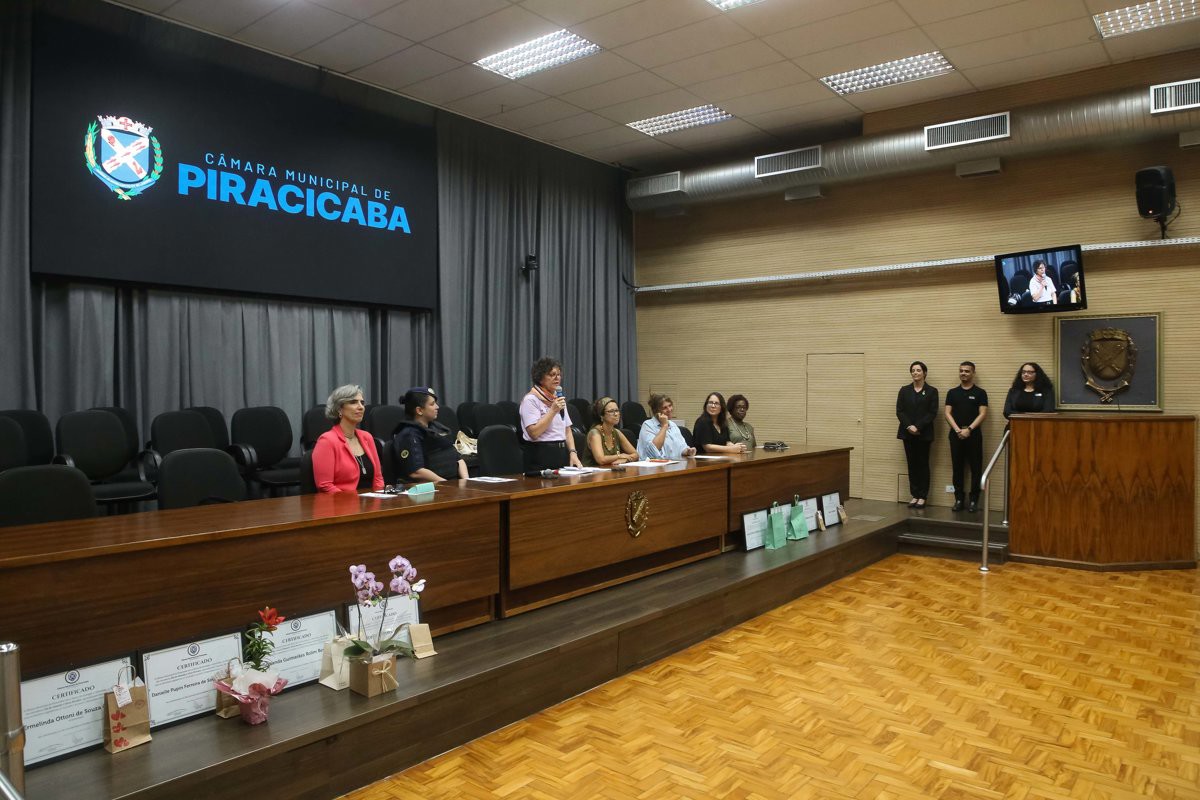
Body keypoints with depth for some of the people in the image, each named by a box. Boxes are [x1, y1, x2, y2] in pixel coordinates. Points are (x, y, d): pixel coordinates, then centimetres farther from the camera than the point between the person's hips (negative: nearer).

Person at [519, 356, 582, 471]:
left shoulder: (559, 399, 16)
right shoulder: (531, 400, -7)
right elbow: (534, 433, -18)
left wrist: (573, 453, 2)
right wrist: (553, 411, -18)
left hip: (562, 454, 7)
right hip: (541, 458, -7)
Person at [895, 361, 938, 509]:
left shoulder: (932, 391, 1)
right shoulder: (904, 390, 8)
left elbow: (932, 413, -6)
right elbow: (899, 411, 1)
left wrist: (918, 427, -16)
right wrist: (909, 426, -13)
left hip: (923, 434, -2)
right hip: (907, 433, 3)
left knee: (923, 464, 2)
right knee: (911, 464, 5)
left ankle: (923, 496, 8)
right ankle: (915, 495, 11)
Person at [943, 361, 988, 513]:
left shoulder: (980, 393, 2)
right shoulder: (952, 392, 9)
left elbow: (983, 414, -5)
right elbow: (947, 413, 2)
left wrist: (969, 429, -15)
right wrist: (958, 430, -11)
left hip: (974, 434, -2)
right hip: (956, 434, 2)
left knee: (975, 468, -1)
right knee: (957, 467, 5)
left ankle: (974, 500, 5)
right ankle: (959, 498, 12)